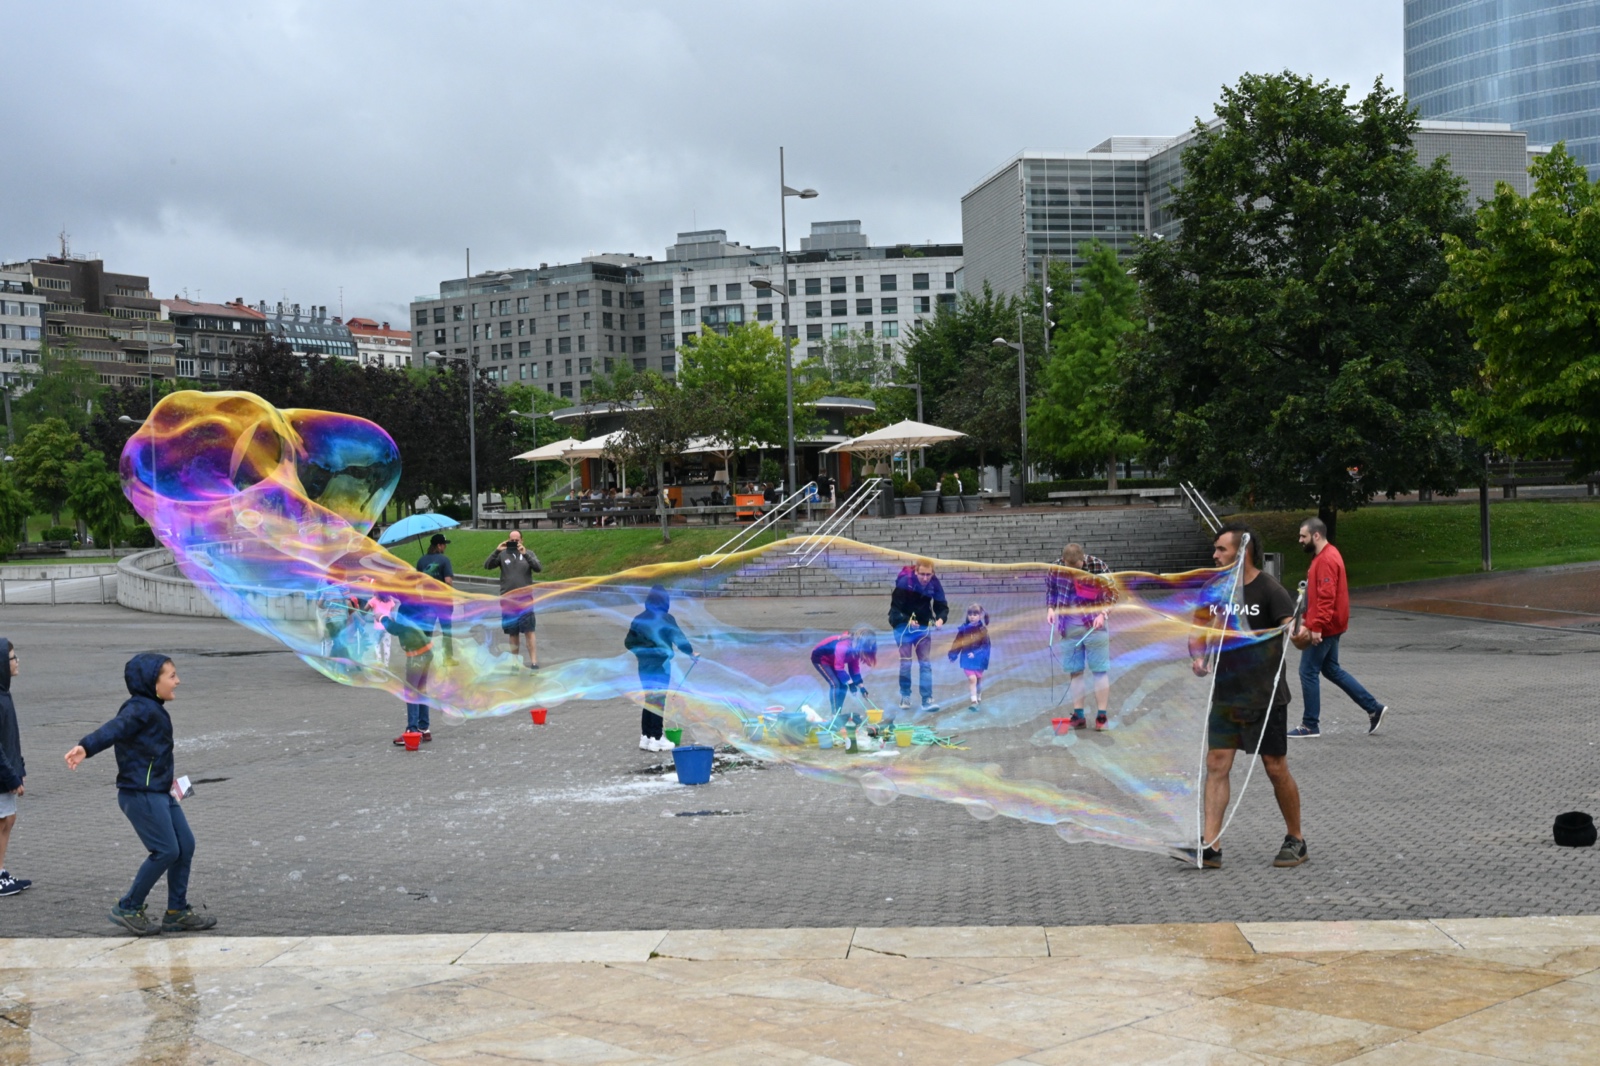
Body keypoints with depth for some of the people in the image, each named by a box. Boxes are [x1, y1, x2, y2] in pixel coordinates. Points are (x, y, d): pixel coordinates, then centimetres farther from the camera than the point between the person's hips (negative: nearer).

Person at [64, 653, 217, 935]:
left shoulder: (153, 710, 15)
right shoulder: (140, 709, -16)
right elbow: (114, 729, -35)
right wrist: (85, 748, -52)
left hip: (160, 793, 10)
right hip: (140, 795, -10)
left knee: (185, 846, 8)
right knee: (166, 851, -9)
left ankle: (177, 912, 17)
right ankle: (128, 908, 6)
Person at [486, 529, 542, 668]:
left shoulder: (528, 554, 4)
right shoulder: (502, 555, 4)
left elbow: (539, 569, -10)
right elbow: (487, 565, -6)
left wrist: (525, 554, -22)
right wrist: (496, 551, -19)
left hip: (525, 599, -1)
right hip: (508, 599, 1)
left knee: (529, 631, -8)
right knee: (513, 633, 8)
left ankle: (533, 661, -10)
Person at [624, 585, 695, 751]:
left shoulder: (639, 619, 4)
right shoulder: (665, 619, -11)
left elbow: (629, 642, 7)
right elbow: (679, 638, -10)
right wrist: (691, 652, 6)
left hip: (645, 665, 5)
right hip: (660, 665, -5)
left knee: (649, 699, 14)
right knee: (659, 701, 0)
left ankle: (645, 737, 15)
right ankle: (656, 739, 2)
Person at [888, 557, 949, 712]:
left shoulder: (934, 584, -13)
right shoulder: (904, 582, -24)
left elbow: (942, 606, -8)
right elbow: (895, 608, -20)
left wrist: (940, 618, -29)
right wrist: (907, 620, -34)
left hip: (923, 626, 3)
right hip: (903, 625, -3)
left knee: (925, 663, 1)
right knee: (905, 662, 1)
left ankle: (927, 700, 2)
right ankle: (905, 697, 16)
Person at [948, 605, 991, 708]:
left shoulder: (983, 630, -8)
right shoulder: (964, 628, -5)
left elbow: (985, 645, -10)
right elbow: (957, 643, 3)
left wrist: (976, 653, -21)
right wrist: (953, 655, 3)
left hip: (979, 658, 0)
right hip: (967, 658, 0)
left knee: (979, 678, 17)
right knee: (972, 678, -13)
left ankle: (978, 697, 38)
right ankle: (974, 700, -12)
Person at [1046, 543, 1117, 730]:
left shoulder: (1098, 566, -13)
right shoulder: (1056, 569, -7)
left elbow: (1112, 592, -4)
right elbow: (1050, 589, 11)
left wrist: (1103, 613, -15)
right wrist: (1050, 608, -5)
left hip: (1094, 625, -2)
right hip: (1068, 628, 3)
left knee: (1100, 670, -1)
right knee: (1074, 671, 6)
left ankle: (1102, 716, 4)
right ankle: (1078, 715, 13)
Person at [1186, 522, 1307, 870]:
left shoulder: (1269, 590, -12)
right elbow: (1199, 629, 16)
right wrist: (1198, 658, -4)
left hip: (1265, 697, -5)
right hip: (1225, 695, 5)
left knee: (1276, 769, 3)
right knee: (1216, 765, -1)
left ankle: (1295, 840, 21)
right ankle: (1210, 847, -1)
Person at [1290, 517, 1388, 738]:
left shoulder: (1326, 560, -19)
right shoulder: (1322, 557, 14)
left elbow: (1326, 598, -25)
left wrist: (1316, 627, -27)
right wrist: (1307, 623, 17)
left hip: (1324, 629, -10)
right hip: (1329, 627, 10)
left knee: (1308, 671, -3)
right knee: (1331, 669, 16)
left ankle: (1310, 725, 5)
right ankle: (1373, 708, 18)